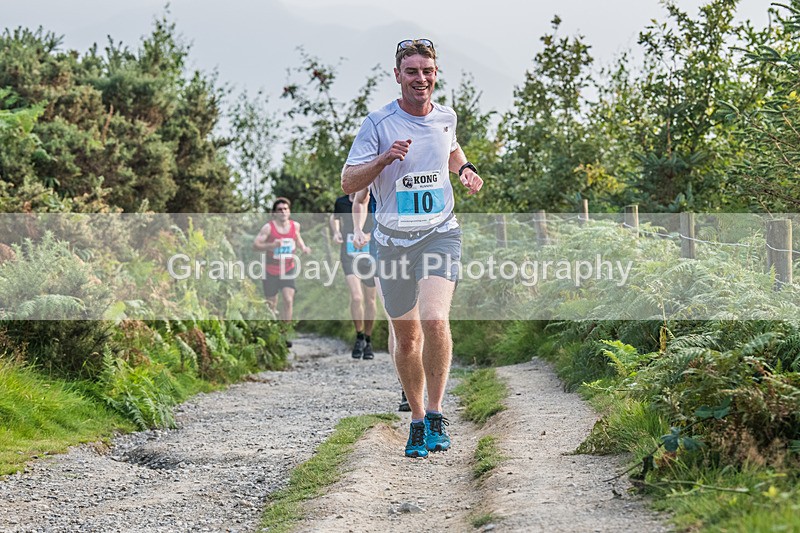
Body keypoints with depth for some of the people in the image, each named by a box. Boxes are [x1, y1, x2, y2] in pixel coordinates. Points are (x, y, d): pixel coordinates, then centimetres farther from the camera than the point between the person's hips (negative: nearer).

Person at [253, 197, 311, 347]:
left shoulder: (295, 226, -2)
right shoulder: (268, 228, -15)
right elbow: (255, 245, -17)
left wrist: (303, 247, 2)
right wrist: (271, 245, -33)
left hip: (288, 271, 2)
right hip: (271, 271, -2)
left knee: (288, 300, -15)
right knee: (271, 304, 7)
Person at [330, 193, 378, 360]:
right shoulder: (341, 202, -2)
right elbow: (334, 218, 21)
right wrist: (336, 232, 1)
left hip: (370, 258, 0)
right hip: (349, 257, 0)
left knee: (369, 301, 10)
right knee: (356, 297, -20)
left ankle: (368, 342, 28)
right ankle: (359, 338, 0)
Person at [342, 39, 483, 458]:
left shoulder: (446, 117, 4)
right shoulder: (379, 123, -7)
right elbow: (348, 183, -9)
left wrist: (466, 169, 8)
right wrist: (384, 159, -24)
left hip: (440, 234, 0)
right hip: (394, 240, 0)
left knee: (435, 320, -22)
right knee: (406, 334, 9)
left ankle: (435, 415, -10)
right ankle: (417, 420, 27)